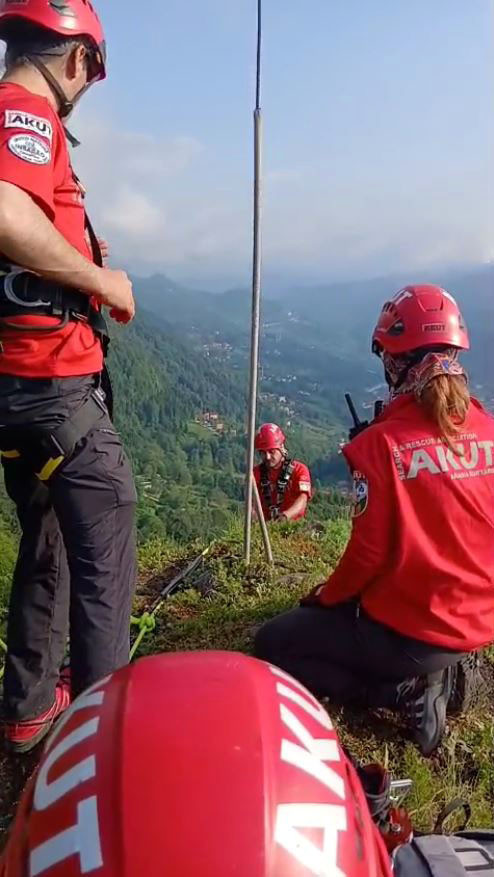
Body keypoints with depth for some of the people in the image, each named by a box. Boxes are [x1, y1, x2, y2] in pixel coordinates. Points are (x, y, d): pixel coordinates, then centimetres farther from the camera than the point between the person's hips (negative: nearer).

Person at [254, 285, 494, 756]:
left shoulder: (382, 443, -20)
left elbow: (370, 553, -17)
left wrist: (325, 597, 3)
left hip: (409, 631, -7)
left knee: (271, 644, 11)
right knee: (354, 606, 34)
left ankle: (406, 691, -1)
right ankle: (445, 673, 11)